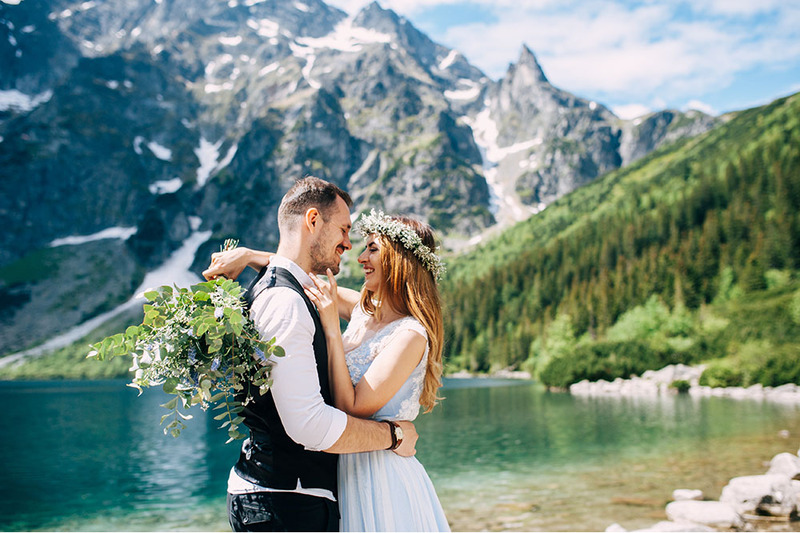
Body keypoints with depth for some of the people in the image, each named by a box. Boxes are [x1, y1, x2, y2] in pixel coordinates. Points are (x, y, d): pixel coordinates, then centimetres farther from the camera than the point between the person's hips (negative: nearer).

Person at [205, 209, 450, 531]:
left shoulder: (410, 335, -21)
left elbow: (351, 408, -24)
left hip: (379, 477, -7)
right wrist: (247, 255, 3)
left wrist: (332, 329, -24)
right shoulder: (363, 309, 3)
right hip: (347, 468, 8)